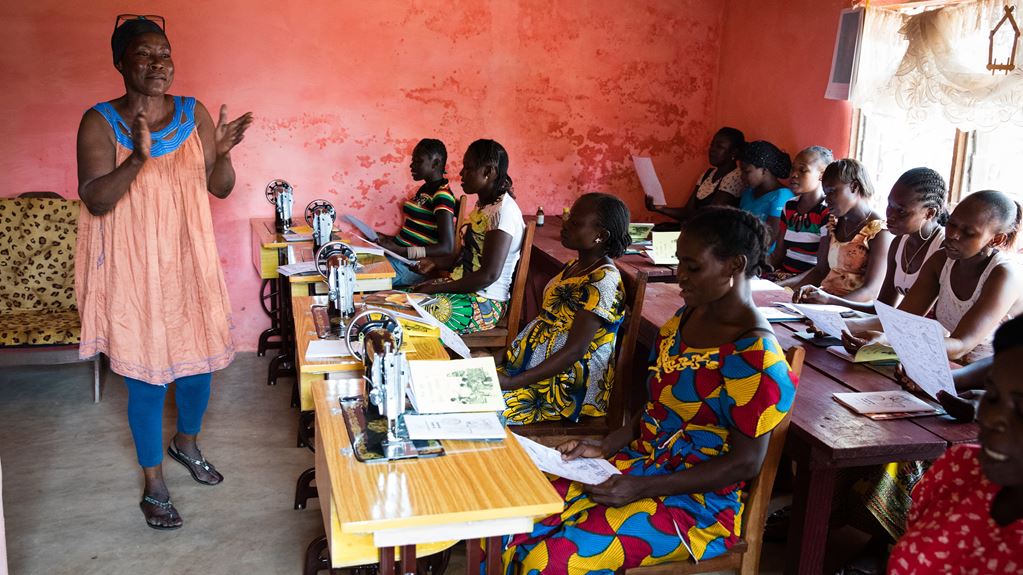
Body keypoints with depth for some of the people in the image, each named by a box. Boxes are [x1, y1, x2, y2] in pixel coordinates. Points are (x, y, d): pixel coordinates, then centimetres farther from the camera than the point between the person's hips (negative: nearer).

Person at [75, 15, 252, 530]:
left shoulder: (193, 114, 1)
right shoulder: (100, 122, -9)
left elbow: (220, 187, 1)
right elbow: (95, 200, -17)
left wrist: (222, 152, -19)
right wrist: (137, 158, -32)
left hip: (190, 260, 4)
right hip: (136, 267, -4)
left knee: (199, 359, 16)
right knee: (147, 376, 4)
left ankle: (186, 443, 44)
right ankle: (153, 485, 23)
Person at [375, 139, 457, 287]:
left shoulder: (442, 196, -13)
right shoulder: (424, 189, 15)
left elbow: (447, 248, -22)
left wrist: (399, 249, -24)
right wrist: (388, 239, 10)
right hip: (399, 257, 9)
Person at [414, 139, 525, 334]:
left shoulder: (503, 211, -19)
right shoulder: (485, 206, 10)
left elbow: (489, 274, -24)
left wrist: (437, 288, -19)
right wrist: (435, 263, 8)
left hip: (483, 303, -9)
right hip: (463, 288, 9)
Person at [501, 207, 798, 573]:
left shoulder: (756, 357, -20)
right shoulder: (685, 319, 5)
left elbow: (745, 463, -17)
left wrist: (642, 488, -21)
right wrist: (605, 448, -1)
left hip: (696, 501, -7)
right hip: (640, 463, 7)